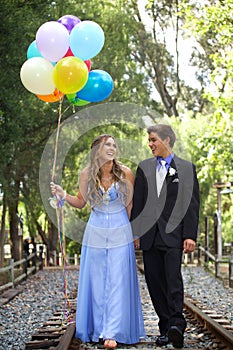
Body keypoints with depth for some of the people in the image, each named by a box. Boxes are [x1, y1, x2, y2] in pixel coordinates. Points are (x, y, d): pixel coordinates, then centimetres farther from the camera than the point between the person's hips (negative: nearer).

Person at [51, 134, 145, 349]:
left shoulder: (125, 173, -7)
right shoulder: (87, 174, -4)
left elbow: (130, 204, 3)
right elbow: (81, 202, 9)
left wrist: (133, 231, 6)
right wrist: (64, 195, -9)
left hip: (120, 233, -1)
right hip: (96, 232, 2)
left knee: (117, 281, -3)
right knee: (96, 281, 6)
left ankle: (112, 332, 0)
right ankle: (97, 329, 18)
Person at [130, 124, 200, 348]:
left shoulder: (187, 168, 4)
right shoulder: (144, 168, 13)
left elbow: (192, 205, 1)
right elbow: (137, 202, 12)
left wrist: (190, 236, -7)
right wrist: (135, 233, 6)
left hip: (173, 235, -3)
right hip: (149, 235, 4)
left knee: (173, 278, -17)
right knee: (155, 282, 3)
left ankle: (176, 323, -17)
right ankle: (166, 328, 9)